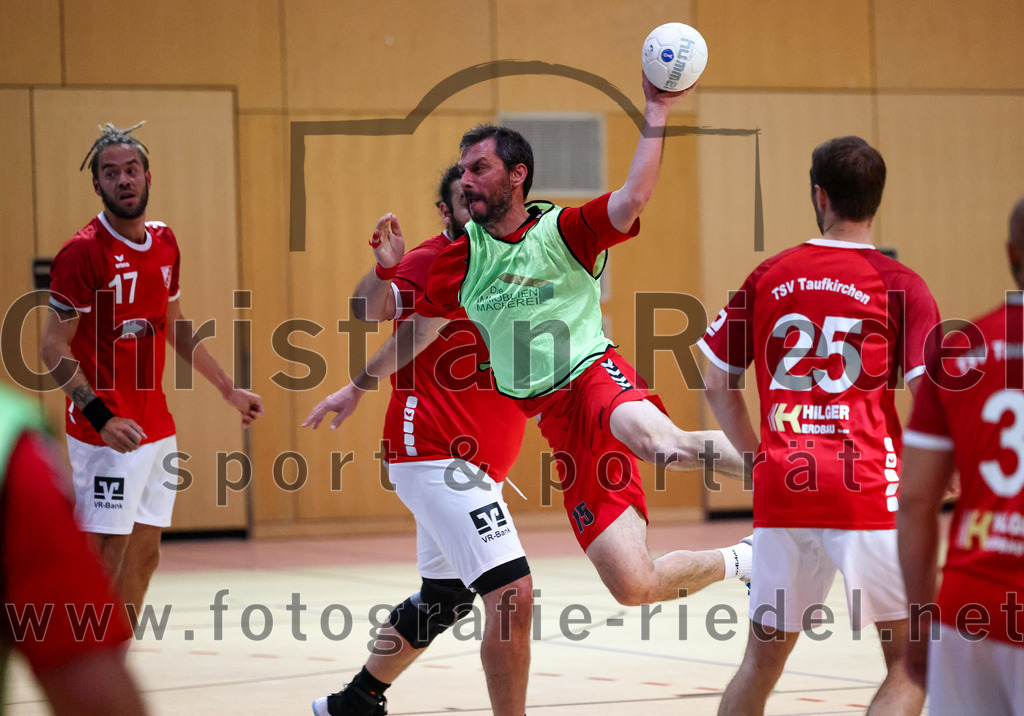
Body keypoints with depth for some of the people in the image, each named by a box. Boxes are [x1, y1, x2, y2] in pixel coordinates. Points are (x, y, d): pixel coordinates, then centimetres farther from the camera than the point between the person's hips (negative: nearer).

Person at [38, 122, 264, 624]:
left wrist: (229, 390, 22)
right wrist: (101, 417, -25)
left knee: (145, 555, 11)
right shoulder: (83, 253, -15)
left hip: (157, 428, 8)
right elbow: (52, 348, -15)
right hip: (107, 433, -8)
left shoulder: (163, 243, 9)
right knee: (105, 562, -9)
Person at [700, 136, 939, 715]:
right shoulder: (901, 286, -3)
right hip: (869, 491, -4)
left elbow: (718, 385, 13)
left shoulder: (769, 278, 7)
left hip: (782, 492, 4)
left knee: (763, 657, 16)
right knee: (910, 660, 5)